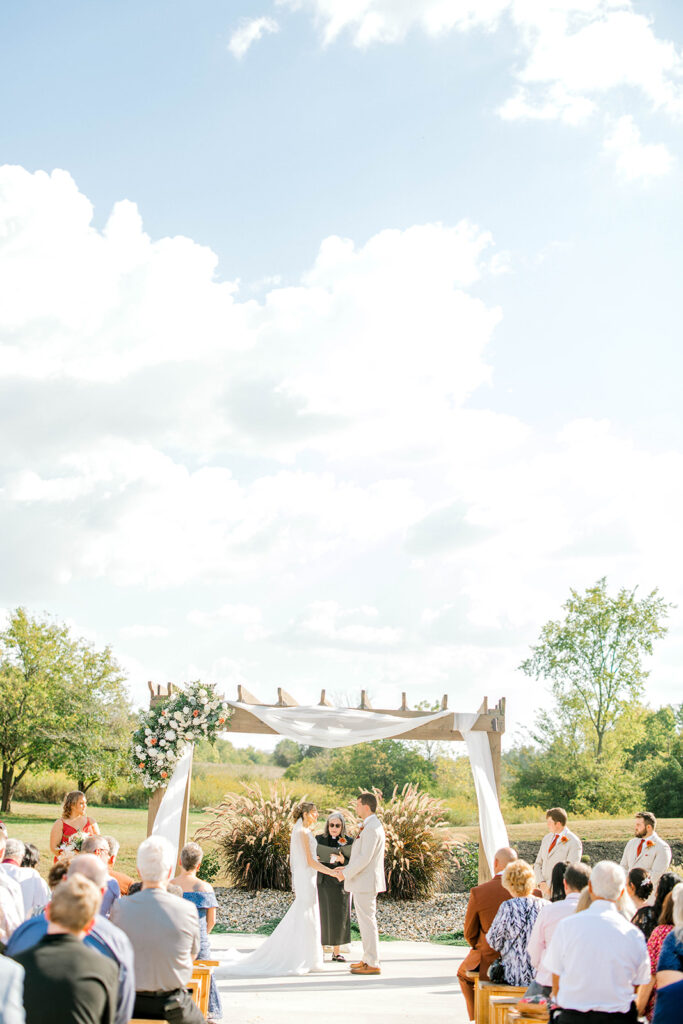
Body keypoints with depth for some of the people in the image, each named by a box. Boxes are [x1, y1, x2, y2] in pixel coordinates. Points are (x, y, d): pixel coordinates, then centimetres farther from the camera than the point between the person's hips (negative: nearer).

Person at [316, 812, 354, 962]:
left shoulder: (348, 842, 0)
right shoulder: (319, 840, 2)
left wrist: (342, 860, -19)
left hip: (340, 885, 0)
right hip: (322, 883, 0)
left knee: (338, 918, 6)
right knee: (321, 917, -1)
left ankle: (336, 952, 18)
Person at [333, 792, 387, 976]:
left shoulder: (371, 829, -19)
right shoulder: (371, 826, 15)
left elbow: (365, 858, -23)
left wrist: (347, 873, -14)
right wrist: (347, 868, 15)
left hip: (365, 882, -11)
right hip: (364, 882, 11)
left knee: (367, 922, -5)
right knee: (365, 921, 17)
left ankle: (373, 964, -1)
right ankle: (368, 959, 25)